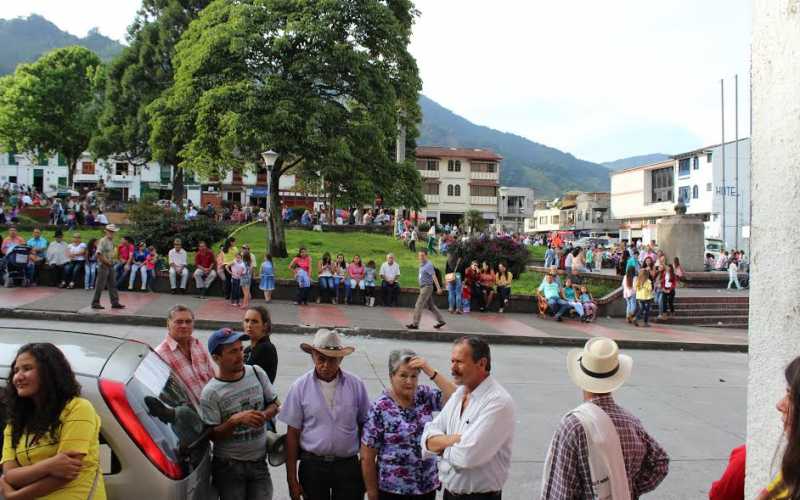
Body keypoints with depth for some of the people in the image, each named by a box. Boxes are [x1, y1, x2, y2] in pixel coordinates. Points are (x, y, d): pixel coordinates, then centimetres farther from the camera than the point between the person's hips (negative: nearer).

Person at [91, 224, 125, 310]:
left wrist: (111, 261, 9)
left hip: (111, 266, 8)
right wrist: (107, 262, -14)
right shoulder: (103, 241, -14)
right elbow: (98, 254, -20)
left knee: (113, 285, 9)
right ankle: (95, 303, 7)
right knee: (100, 285, -2)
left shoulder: (112, 241, 12)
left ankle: (115, 303, 12)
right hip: (104, 266, -8)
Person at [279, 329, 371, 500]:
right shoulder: (300, 387, -5)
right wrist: (291, 478, -2)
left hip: (348, 465, 0)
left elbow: (364, 427, 5)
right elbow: (292, 434, -2)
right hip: (312, 466, 0)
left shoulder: (356, 385, -4)